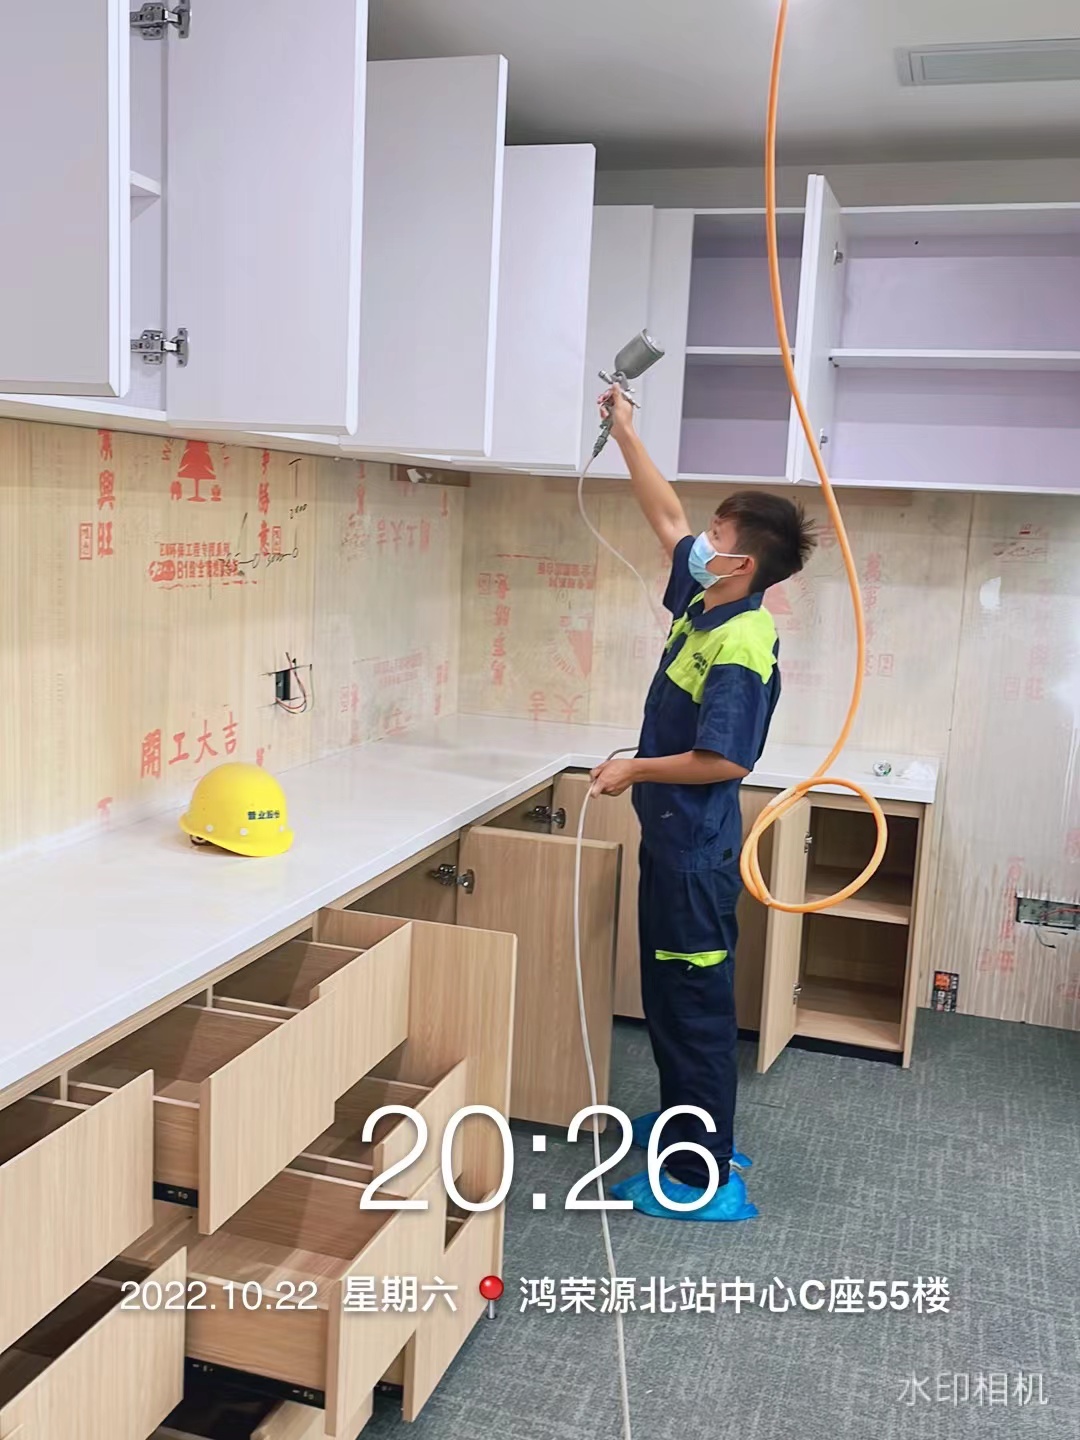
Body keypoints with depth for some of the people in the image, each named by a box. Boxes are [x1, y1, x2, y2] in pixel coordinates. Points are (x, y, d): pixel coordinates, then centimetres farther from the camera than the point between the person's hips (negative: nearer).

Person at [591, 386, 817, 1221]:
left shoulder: (740, 648, -23)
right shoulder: (702, 601, 4)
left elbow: (725, 761, -26)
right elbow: (668, 518, 17)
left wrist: (635, 770, -14)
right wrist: (626, 435, 17)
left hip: (697, 848, -10)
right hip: (671, 838, 10)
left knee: (695, 1004, -1)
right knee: (668, 994, 20)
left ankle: (703, 1177, 10)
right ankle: (691, 1120, 37)